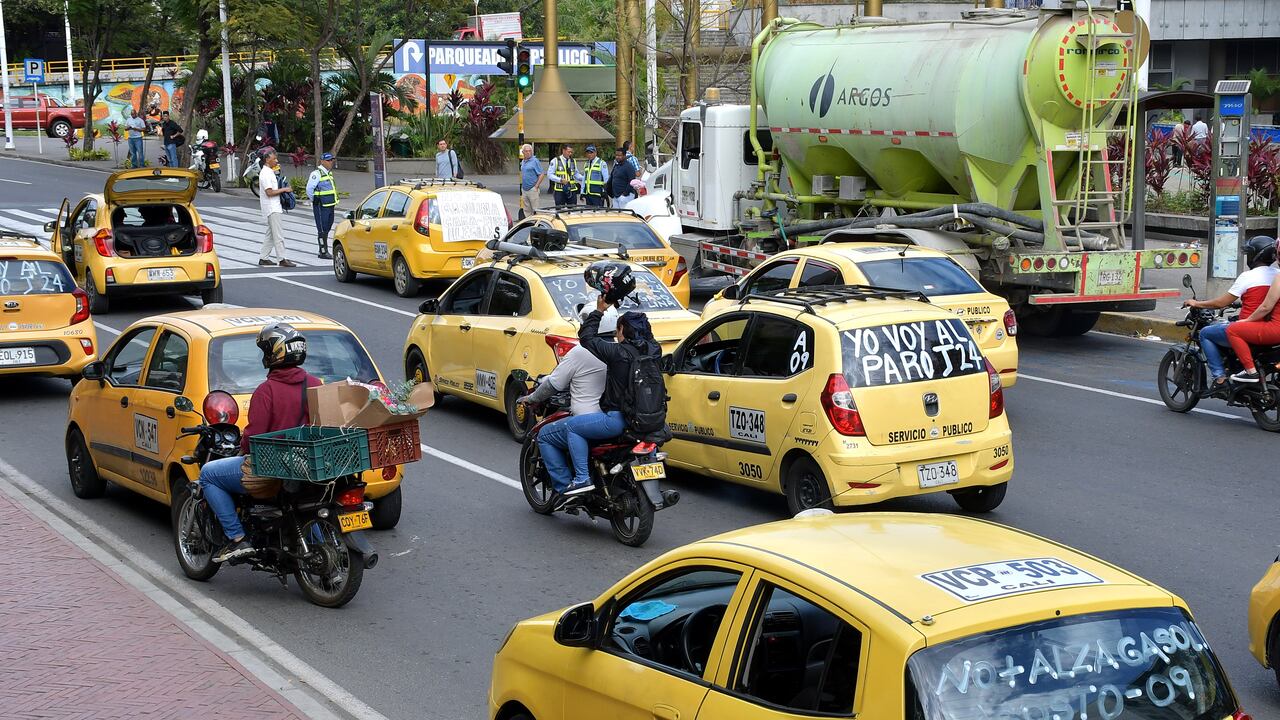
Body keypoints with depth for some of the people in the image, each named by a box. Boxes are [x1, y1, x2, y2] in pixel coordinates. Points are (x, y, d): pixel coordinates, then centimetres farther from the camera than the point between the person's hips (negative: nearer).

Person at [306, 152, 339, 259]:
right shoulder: (316, 173, -13)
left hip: (330, 206, 9)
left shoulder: (329, 173, 15)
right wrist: (315, 201, -5)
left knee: (327, 229, 14)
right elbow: (309, 189, -15)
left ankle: (324, 251, 21)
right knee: (322, 230, -7)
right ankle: (323, 252, -6)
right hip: (321, 206, -9)